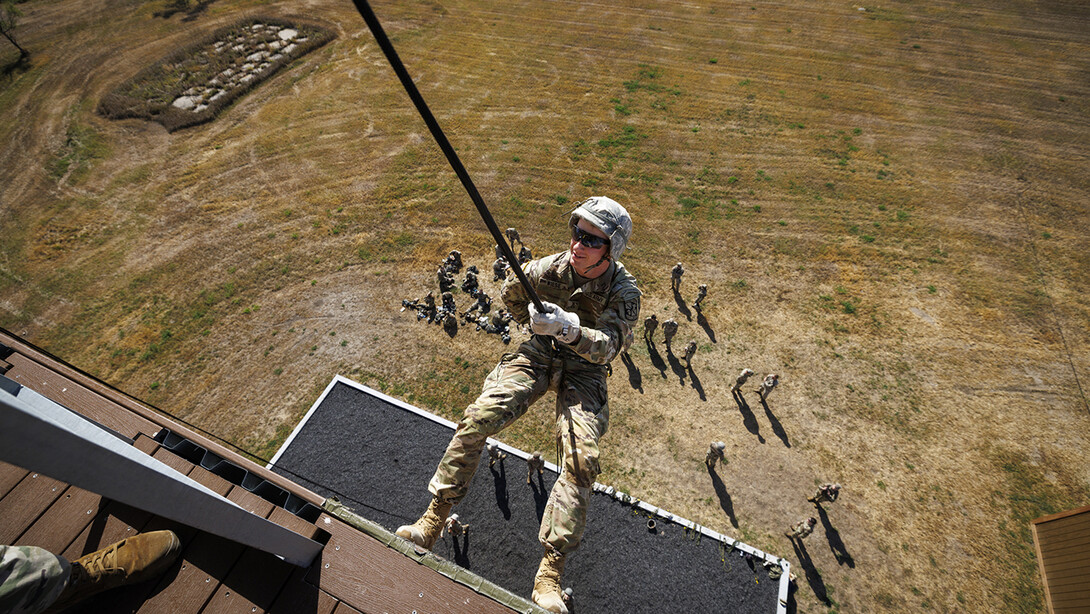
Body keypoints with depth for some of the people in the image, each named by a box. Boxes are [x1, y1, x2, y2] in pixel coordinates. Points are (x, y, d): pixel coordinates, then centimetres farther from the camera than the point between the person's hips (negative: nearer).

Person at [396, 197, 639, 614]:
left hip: (583, 372, -1)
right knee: (477, 418, -17)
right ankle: (432, 521, -3)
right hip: (539, 356, 2)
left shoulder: (624, 291, -17)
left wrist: (569, 328, -45)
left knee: (581, 459, -21)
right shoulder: (553, 267, -12)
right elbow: (510, 293, 8)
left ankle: (549, 574, -9)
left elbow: (606, 346, -28)